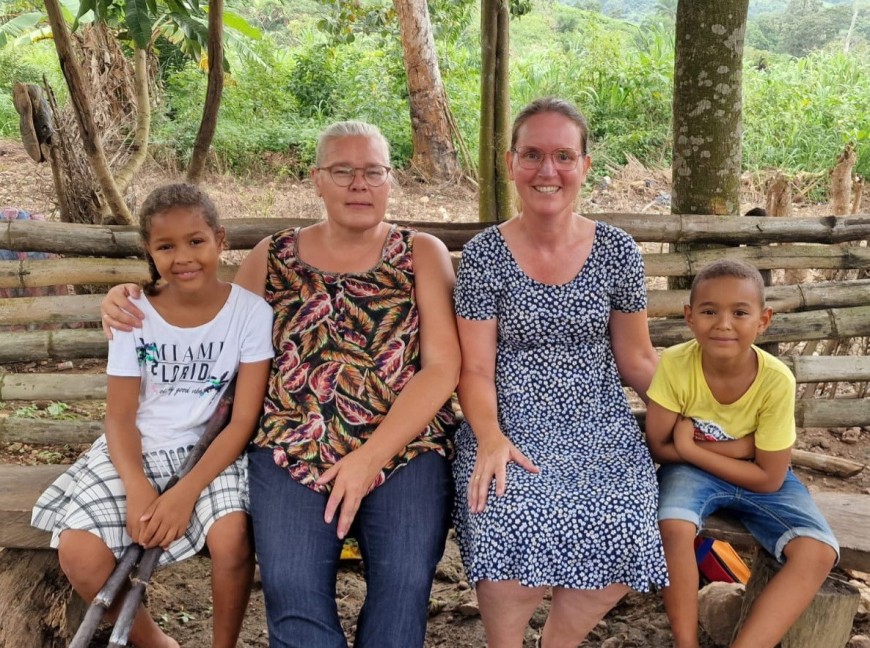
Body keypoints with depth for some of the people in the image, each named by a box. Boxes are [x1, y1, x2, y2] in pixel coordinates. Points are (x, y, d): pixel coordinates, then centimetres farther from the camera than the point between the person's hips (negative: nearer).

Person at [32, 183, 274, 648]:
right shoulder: (134, 315, -4)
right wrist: (137, 486, -21)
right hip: (138, 450, 3)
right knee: (78, 553, -18)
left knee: (232, 538, -31)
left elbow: (244, 419, -11)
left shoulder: (251, 311, -10)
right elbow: (120, 416, -3)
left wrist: (187, 491, -22)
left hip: (214, 450, -2)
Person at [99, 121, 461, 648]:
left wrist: (372, 457, -11)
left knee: (404, 584, -25)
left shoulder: (422, 253, 7)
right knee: (292, 592, -24)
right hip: (293, 451, 1)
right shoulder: (274, 257, 13)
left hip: (405, 448, 0)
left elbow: (443, 368, -1)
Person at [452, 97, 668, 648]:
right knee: (512, 529, -30)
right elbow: (476, 368, -3)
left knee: (622, 533, -25)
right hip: (512, 425, -2)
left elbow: (636, 359, 11)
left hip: (601, 426, 2)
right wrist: (490, 437, -20)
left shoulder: (617, 251, 3)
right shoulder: (485, 255, -1)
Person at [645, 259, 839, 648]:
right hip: (691, 470, -1)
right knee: (674, 527, -32)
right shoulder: (674, 365, -23)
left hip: (758, 479, 1)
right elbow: (658, 448, -15)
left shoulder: (776, 380, -23)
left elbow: (769, 478, -16)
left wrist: (691, 447, -20)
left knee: (819, 553, -21)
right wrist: (740, 445, -21)